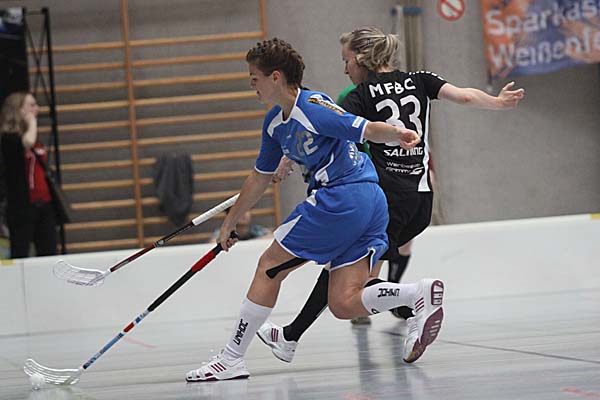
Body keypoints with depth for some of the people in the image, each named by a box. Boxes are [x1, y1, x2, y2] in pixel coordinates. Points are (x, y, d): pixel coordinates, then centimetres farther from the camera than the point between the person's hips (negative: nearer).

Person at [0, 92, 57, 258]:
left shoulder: (36, 140, 16)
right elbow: (28, 142, -31)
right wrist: (32, 121, -13)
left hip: (45, 205, 7)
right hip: (23, 207, -7)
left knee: (49, 254, 3)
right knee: (20, 256, -6)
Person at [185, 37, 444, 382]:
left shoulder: (313, 107, -11)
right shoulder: (275, 123, 17)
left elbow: (367, 130, -19)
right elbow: (260, 178, 28)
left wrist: (398, 133, -40)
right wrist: (230, 222, 34)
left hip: (343, 196, -9)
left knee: (270, 266, 2)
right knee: (343, 304, 1)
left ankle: (232, 359, 7)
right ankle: (422, 292, -12)